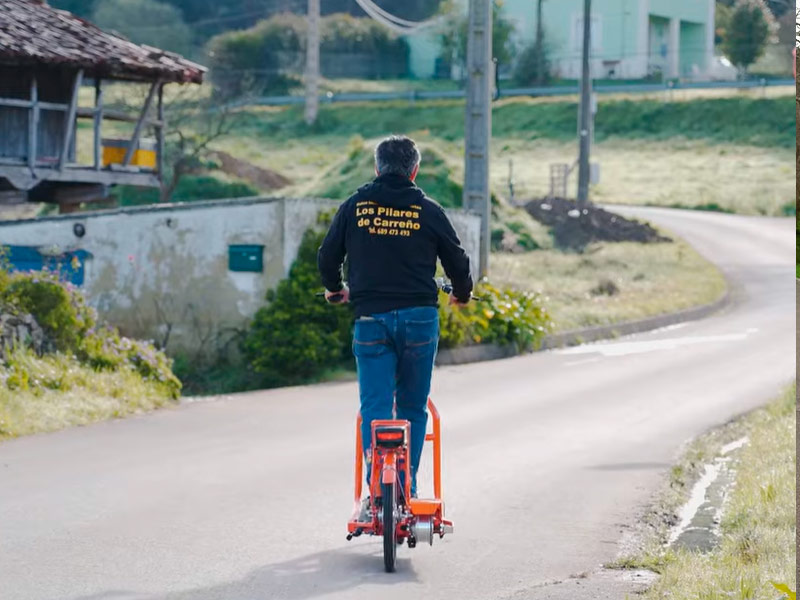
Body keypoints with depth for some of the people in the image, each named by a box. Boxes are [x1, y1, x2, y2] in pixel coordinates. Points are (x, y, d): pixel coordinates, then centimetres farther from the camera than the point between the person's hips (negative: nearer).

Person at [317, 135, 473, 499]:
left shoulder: (354, 206, 4)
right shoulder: (428, 210, 2)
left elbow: (327, 257, 12)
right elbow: (456, 261, 9)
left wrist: (335, 289, 33)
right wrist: (462, 293, 31)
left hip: (370, 319, 0)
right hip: (419, 318, 0)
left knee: (374, 407, 1)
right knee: (413, 407, 12)